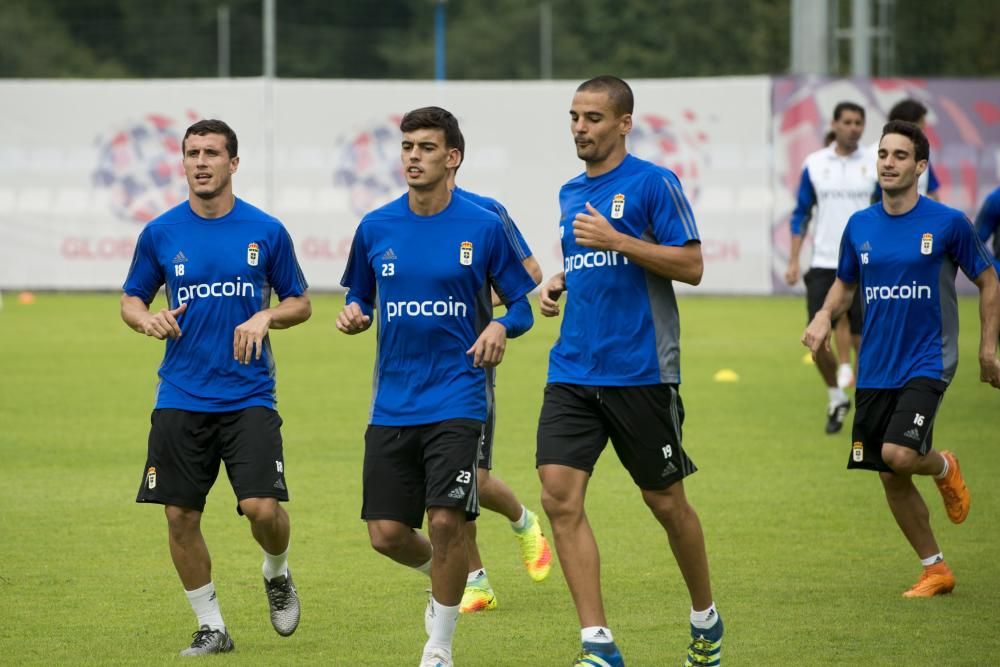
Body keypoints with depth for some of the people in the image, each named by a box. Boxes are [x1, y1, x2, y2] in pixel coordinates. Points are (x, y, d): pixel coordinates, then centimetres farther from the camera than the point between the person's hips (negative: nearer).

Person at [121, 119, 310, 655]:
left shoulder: (266, 231, 0)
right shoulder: (160, 233, 3)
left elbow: (299, 303, 10)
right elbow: (130, 300, 14)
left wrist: (266, 317, -11)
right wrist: (147, 319, -9)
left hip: (249, 397, -2)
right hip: (181, 399, 2)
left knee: (263, 508, -13)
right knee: (180, 516, -1)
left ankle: (277, 574, 21)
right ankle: (211, 626, 15)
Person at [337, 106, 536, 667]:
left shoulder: (484, 227, -3)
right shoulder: (376, 228, 5)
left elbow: (522, 303, 4)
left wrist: (502, 327, -17)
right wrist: (354, 314, -5)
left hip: (456, 402, -3)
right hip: (392, 404, 3)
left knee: (447, 520, -15)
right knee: (386, 533, 0)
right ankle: (445, 577, 34)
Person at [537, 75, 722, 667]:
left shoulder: (653, 183, -6)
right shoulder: (571, 194, 15)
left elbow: (691, 266, -11)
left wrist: (615, 239, -18)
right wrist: (559, 283, 8)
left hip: (641, 371, -6)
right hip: (573, 370, 6)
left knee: (665, 501, 6)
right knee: (560, 496, -10)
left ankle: (706, 619, 29)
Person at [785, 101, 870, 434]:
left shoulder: (875, 165, 0)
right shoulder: (814, 165, 4)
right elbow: (800, 214, 10)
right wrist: (793, 261, 3)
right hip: (823, 265, 2)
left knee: (863, 341, -4)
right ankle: (836, 398, 21)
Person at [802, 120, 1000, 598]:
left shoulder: (948, 223, -7)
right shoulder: (860, 226, 4)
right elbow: (845, 284, 19)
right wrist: (825, 315, -1)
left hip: (927, 361, -5)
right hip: (875, 369, 5)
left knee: (899, 454, -24)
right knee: (890, 478, 5)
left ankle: (944, 467, 11)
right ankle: (936, 570, 20)